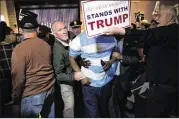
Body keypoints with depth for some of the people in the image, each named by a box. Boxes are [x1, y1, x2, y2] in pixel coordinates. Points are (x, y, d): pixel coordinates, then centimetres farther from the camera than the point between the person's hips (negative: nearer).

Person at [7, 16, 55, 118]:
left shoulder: (19, 49, -16)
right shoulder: (46, 45, 2)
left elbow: (18, 77, -14)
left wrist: (15, 97, -1)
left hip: (32, 94, -6)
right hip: (50, 89, 6)